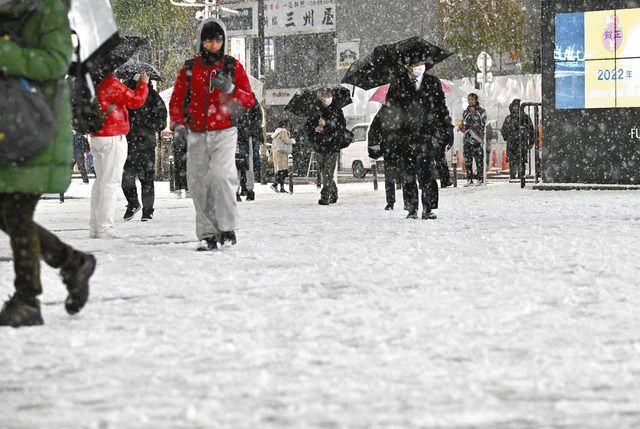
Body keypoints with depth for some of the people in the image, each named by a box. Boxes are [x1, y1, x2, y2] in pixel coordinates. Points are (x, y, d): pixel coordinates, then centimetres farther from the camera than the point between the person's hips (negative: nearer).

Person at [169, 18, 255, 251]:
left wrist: (230, 89, -16)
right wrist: (177, 122, -6)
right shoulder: (189, 68, 10)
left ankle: (227, 228, -12)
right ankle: (207, 234, 6)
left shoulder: (233, 66, 6)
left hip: (224, 132, -3)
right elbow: (176, 100, 13)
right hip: (197, 135, 3)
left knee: (221, 174, -22)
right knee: (198, 183, -2)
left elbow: (249, 101, 3)